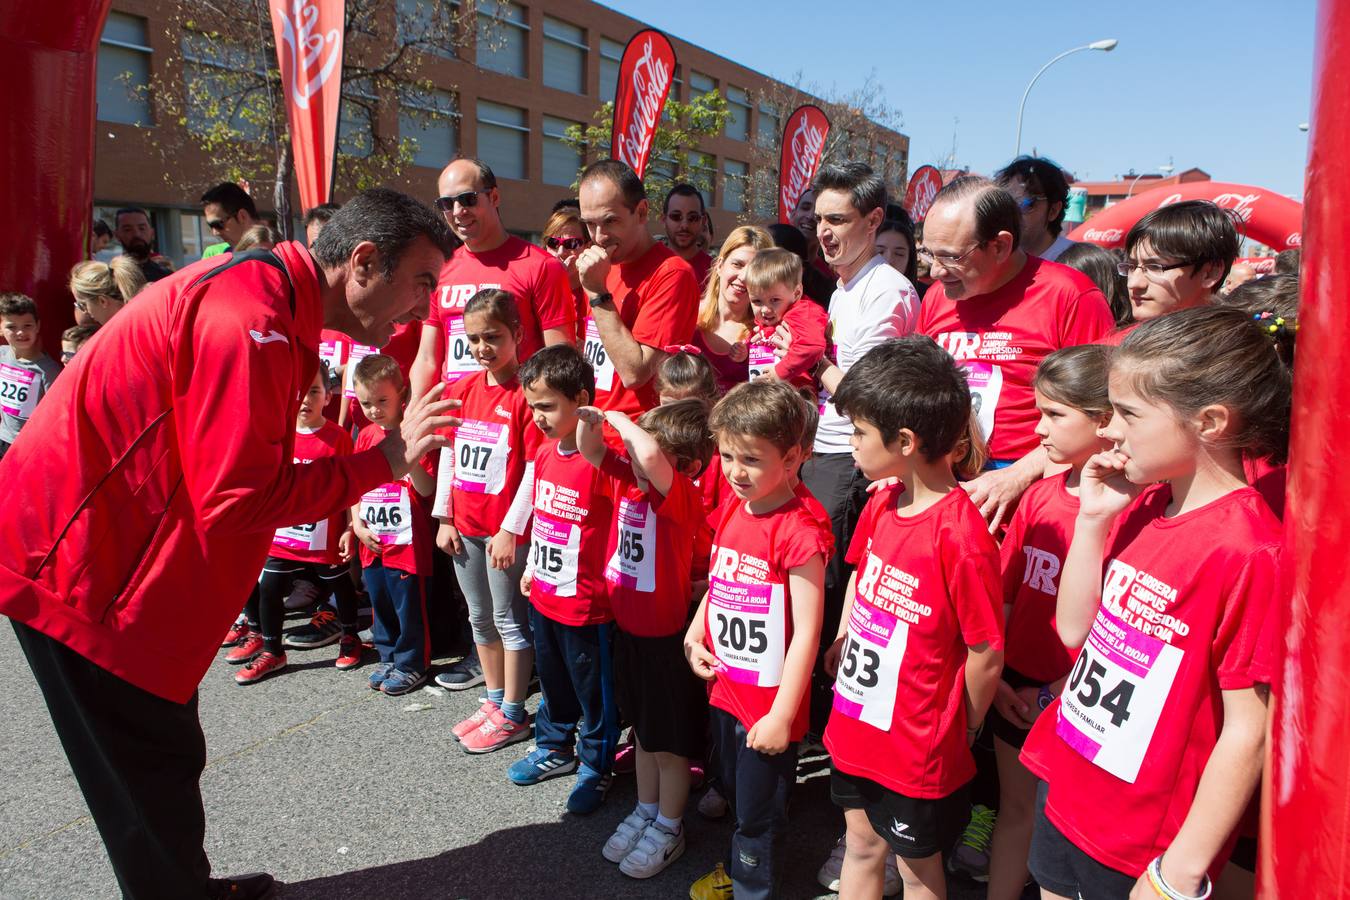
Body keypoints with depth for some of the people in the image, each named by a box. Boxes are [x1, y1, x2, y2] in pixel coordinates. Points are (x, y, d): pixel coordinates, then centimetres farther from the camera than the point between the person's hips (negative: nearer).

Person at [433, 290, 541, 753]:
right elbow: (448, 453, 11)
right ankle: (494, 701, 33)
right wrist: (444, 518, 8)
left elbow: (534, 467, -16)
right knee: (480, 617, 17)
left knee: (510, 619, 4)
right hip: (464, 526, 7)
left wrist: (511, 530, -16)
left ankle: (511, 716, 17)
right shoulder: (462, 389, 7)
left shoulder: (526, 393, -14)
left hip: (506, 530, -7)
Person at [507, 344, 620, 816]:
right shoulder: (545, 453, 3)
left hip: (586, 604, -8)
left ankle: (596, 767, 32)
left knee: (594, 690, 13)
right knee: (552, 682, 26)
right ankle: (555, 748, 47)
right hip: (544, 596, 8)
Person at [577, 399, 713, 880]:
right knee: (642, 728, 24)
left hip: (665, 634, -7)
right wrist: (589, 421, -18)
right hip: (627, 626, 8)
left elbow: (650, 455, -45)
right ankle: (645, 811, 43)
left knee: (669, 740, 12)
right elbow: (592, 451, 3)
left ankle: (668, 828, 31)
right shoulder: (628, 477, -4)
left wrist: (620, 419, -28)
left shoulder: (680, 496, -26)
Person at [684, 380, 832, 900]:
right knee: (730, 787, 28)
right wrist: (695, 634, 2)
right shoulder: (732, 508, -1)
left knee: (758, 809, 13)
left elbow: (807, 631, -22)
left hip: (768, 704, -8)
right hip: (724, 687, 8)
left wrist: (782, 716, -19)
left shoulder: (800, 532, -25)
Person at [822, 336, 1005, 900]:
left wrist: (958, 736, -4)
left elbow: (987, 656, -18)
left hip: (918, 746, -6)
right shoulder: (881, 503, -4)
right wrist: (842, 640, 9)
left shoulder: (961, 537, -27)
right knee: (861, 844, 24)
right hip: (855, 726, 6)